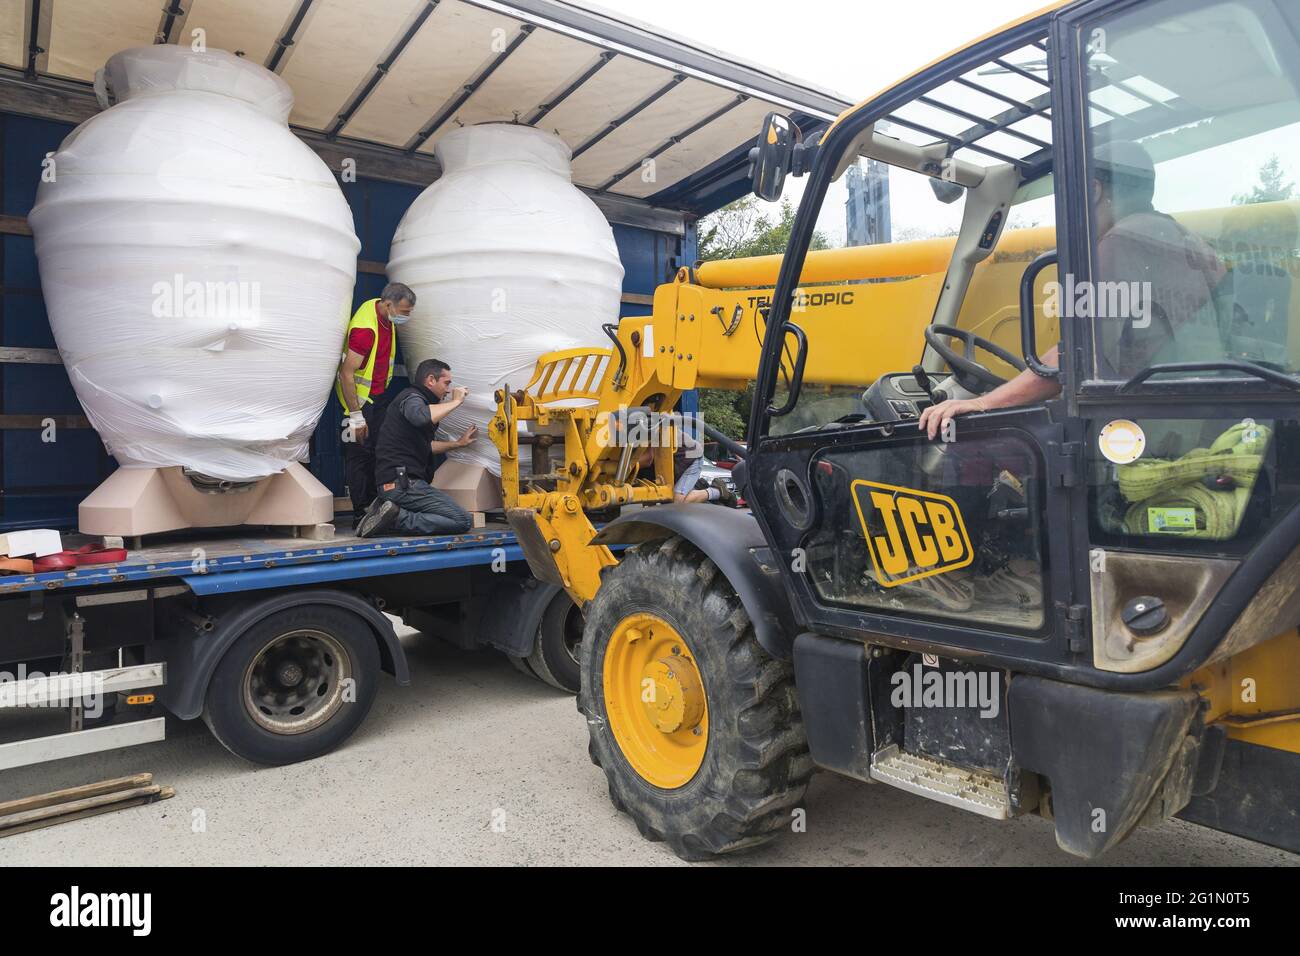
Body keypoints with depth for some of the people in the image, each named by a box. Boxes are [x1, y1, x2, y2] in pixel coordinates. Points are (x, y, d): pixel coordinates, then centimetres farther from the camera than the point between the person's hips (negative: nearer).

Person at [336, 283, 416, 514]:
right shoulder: (365, 328, -28)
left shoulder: (384, 313, 0)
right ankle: (361, 513, 2)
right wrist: (356, 415, -26)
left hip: (379, 394, 9)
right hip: (359, 397, -9)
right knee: (360, 453, -4)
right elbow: (346, 373, -27)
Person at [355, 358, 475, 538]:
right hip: (403, 482, -11)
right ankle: (397, 518, -17)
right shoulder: (412, 398, -6)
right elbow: (422, 417, -33)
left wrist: (459, 443, 32)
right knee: (463, 521, -14)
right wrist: (455, 401, -18)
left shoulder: (416, 399, 26)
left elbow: (427, 446, 34)